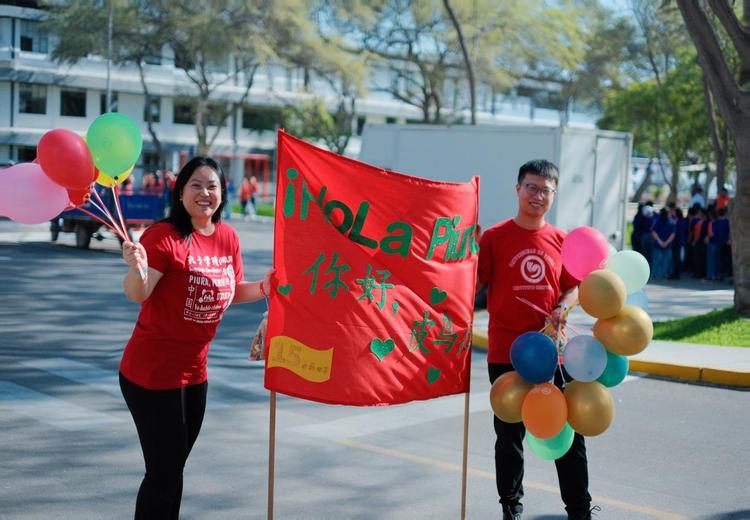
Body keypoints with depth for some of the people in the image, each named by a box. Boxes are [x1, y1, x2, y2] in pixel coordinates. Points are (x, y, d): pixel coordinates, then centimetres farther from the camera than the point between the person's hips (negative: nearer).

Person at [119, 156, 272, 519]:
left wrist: (263, 287, -3)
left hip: (194, 370, 7)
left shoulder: (228, 237, 3)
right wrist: (136, 269, -47)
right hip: (153, 371, -7)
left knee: (174, 466, 21)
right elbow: (137, 295, -27)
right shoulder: (164, 235, -18)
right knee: (164, 471, -1)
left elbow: (231, 291, 15)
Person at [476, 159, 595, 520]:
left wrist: (563, 308, -6)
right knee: (510, 432, 10)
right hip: (506, 351, -2)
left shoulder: (560, 240, 6)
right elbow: (475, 284, -3)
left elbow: (572, 286, 14)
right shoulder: (495, 237, -3)